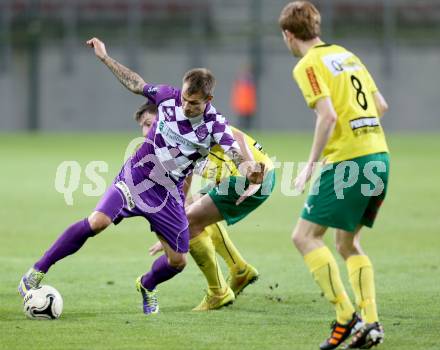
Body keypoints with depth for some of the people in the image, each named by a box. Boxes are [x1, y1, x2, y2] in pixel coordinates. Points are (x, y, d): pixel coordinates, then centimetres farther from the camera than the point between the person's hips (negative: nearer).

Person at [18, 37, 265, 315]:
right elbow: (136, 84, 7)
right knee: (97, 222, -24)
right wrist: (104, 57, 13)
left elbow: (237, 155, -30)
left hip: (169, 194, 1)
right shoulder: (169, 97, -12)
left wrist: (249, 170, -54)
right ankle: (37, 273, -14)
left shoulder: (215, 125, -16)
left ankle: (147, 286, 38)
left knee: (178, 261, 1)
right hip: (135, 178, -1)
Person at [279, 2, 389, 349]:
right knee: (348, 242, 16)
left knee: (305, 236, -2)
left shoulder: (309, 65, -6)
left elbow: (328, 116, -18)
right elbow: (381, 105, 20)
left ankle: (346, 316, -11)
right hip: (379, 155, 8)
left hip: (347, 160, -8)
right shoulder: (347, 55, 17)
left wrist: (310, 165, -11)